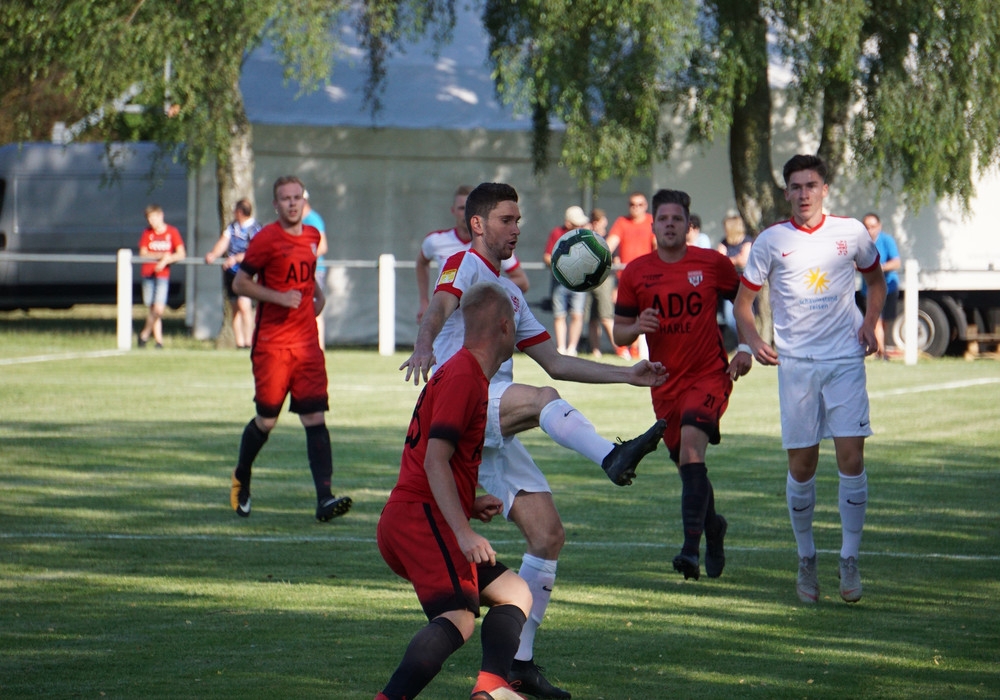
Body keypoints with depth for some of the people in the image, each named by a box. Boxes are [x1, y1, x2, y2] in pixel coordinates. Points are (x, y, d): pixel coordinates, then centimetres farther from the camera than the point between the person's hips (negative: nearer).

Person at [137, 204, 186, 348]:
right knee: (152, 309, 2)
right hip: (148, 273, 2)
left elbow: (181, 254, -5)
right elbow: (143, 254, -2)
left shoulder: (172, 232, 1)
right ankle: (158, 340, 8)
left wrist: (165, 260, -18)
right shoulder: (147, 233, 6)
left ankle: (145, 333, 5)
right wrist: (161, 256, -16)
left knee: (159, 309, -13)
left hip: (163, 273, -2)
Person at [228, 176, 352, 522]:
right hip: (271, 344, -4)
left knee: (315, 418, -6)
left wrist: (318, 293, 12)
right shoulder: (266, 239, -8)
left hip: (307, 341, 5)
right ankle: (241, 478, 32)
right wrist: (279, 297, -17)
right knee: (266, 420, 4)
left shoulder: (312, 236, 11)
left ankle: (325, 499, -14)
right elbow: (240, 283, -7)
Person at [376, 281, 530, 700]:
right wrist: (464, 531, -24)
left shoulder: (467, 374, 23)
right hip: (421, 516, -11)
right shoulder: (463, 376, -9)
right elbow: (434, 461, -19)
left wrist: (469, 505, 17)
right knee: (459, 618, -26)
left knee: (515, 593, 13)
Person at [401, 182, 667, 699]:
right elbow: (440, 306, -19)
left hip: (494, 432, 8)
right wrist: (423, 345, -41)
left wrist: (628, 376, 23)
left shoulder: (509, 293, 29)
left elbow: (554, 363, 30)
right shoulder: (464, 265, 4)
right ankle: (613, 458, -63)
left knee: (548, 535, 0)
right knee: (543, 400, -35)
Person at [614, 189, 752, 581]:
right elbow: (619, 332, 7)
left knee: (691, 445, -26)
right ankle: (712, 528, 42)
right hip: (665, 383, 4)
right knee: (687, 463, 12)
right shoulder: (635, 273, 2)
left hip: (709, 375, -4)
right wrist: (637, 327, -16)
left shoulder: (712, 264, -3)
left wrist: (745, 349, -2)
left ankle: (692, 547, -30)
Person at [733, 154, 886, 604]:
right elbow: (743, 300, 8)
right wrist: (753, 341, -11)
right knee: (801, 467, 1)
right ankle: (806, 560, 18)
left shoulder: (850, 233, 3)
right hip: (795, 362, 0)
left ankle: (849, 561, -1)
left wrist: (870, 324, 2)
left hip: (845, 360, 0)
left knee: (851, 458, -10)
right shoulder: (771, 242, 1)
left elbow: (876, 280, 20)